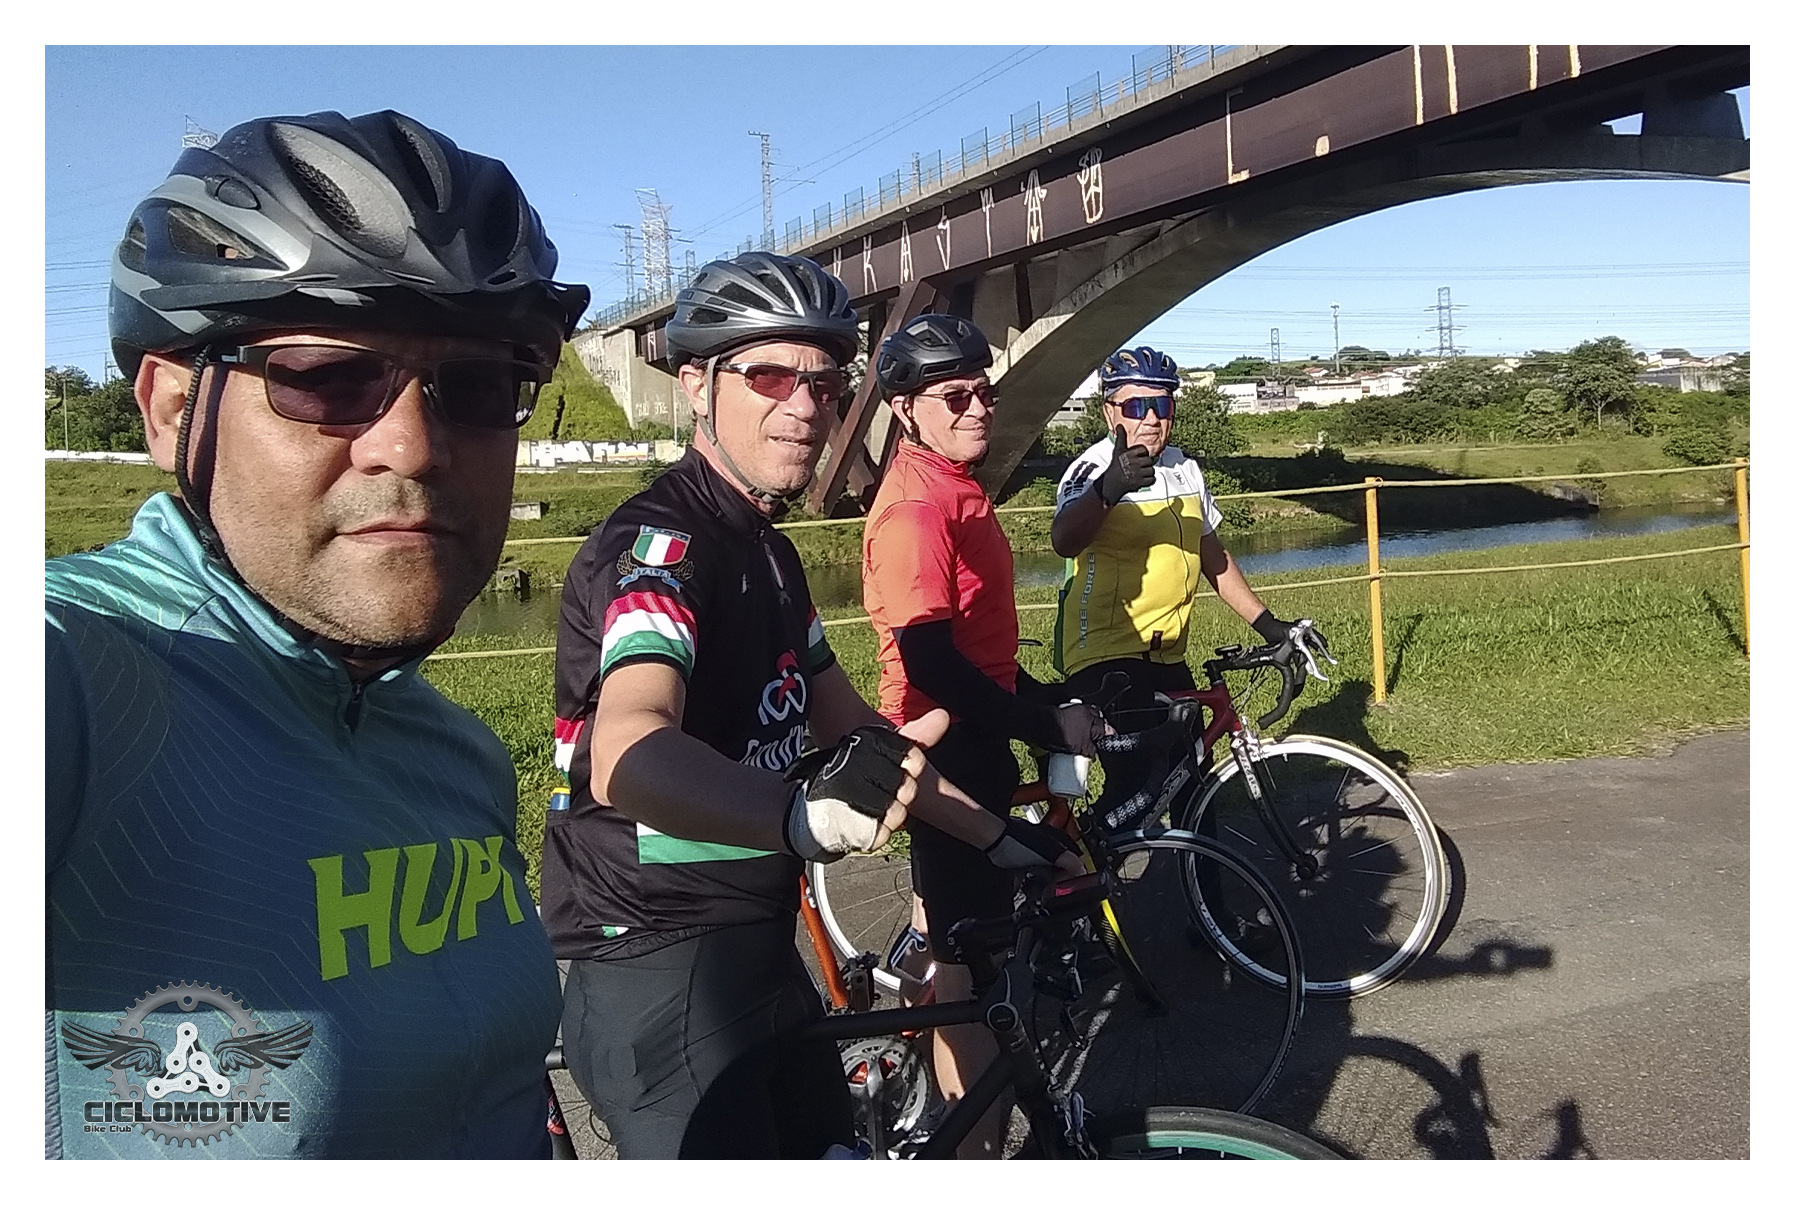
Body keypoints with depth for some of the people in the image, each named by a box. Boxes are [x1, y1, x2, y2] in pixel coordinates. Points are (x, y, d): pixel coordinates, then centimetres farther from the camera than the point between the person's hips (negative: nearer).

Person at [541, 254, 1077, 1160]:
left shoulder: (764, 549, 11)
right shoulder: (659, 544, -20)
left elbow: (850, 727, 15)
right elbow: (628, 753, -40)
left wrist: (997, 838, 11)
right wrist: (802, 812, -59)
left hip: (755, 951, 9)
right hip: (662, 978, -9)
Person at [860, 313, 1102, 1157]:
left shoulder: (955, 491, 12)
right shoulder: (914, 508, -20)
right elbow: (930, 660, -26)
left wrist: (1050, 705, 14)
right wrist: (1048, 728, -21)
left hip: (977, 738, 11)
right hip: (950, 747, -11)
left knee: (966, 931, 23)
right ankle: (979, 1146, 12)